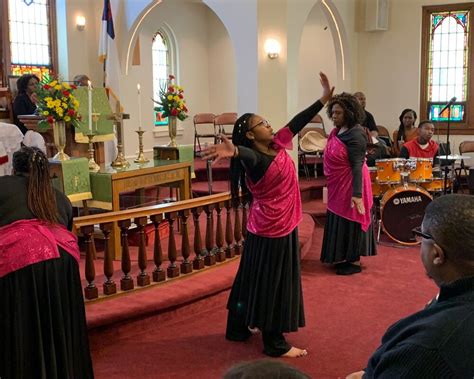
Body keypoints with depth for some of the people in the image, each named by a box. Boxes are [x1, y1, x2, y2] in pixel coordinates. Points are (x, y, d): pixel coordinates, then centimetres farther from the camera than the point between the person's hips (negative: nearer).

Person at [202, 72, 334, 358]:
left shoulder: (277, 145, 1)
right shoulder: (255, 160, -24)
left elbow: (297, 123, 10)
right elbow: (248, 156, -48)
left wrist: (324, 98, 14)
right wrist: (234, 151, -72)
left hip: (281, 225, 9)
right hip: (271, 229, -9)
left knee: (257, 280, 18)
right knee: (271, 284, 2)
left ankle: (240, 328, 33)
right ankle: (275, 344, 15)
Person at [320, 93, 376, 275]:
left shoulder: (355, 134, -21)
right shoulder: (337, 131, 6)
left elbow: (357, 166, -25)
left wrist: (356, 193, -29)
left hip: (350, 185, -9)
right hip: (338, 185, 9)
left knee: (350, 222, 0)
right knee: (341, 221, 16)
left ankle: (355, 262, 11)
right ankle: (345, 257, 28)